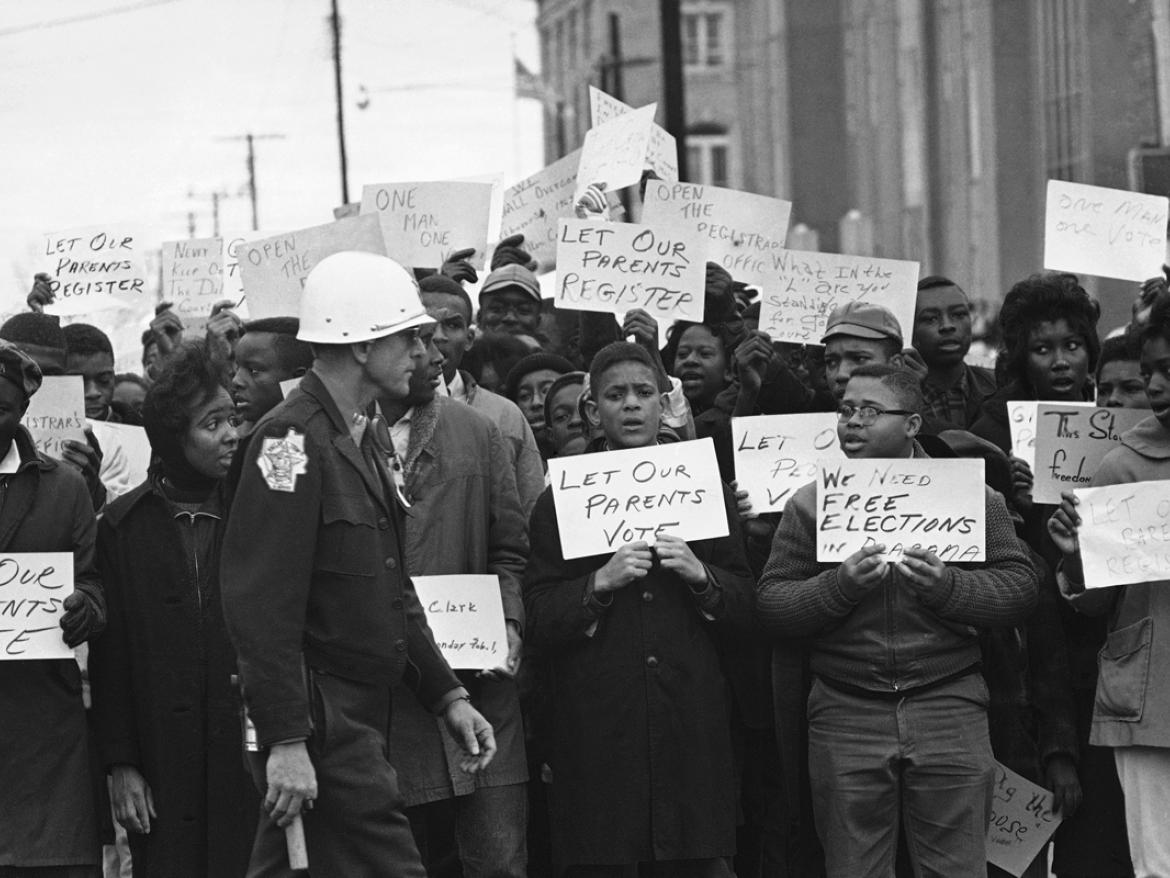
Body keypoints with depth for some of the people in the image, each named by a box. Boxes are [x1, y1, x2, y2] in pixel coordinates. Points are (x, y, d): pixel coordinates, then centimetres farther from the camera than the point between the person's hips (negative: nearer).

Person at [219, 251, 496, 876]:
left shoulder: (357, 438, 18)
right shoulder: (290, 439, -14)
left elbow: (392, 591, 24)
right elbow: (261, 606, -20)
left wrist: (448, 696, 18)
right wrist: (286, 742, -23)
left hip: (361, 719, 10)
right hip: (318, 724, -10)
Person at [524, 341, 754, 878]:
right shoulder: (560, 501, 4)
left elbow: (744, 603, 10)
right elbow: (538, 622, -2)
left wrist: (700, 575, -8)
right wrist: (601, 583, -15)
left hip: (689, 713, 2)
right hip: (597, 724, -2)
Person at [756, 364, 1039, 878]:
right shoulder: (811, 503, 7)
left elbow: (1020, 588, -1)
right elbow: (769, 606, 1)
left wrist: (948, 586, -17)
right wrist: (840, 586, -15)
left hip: (948, 709, -1)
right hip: (845, 716, 1)